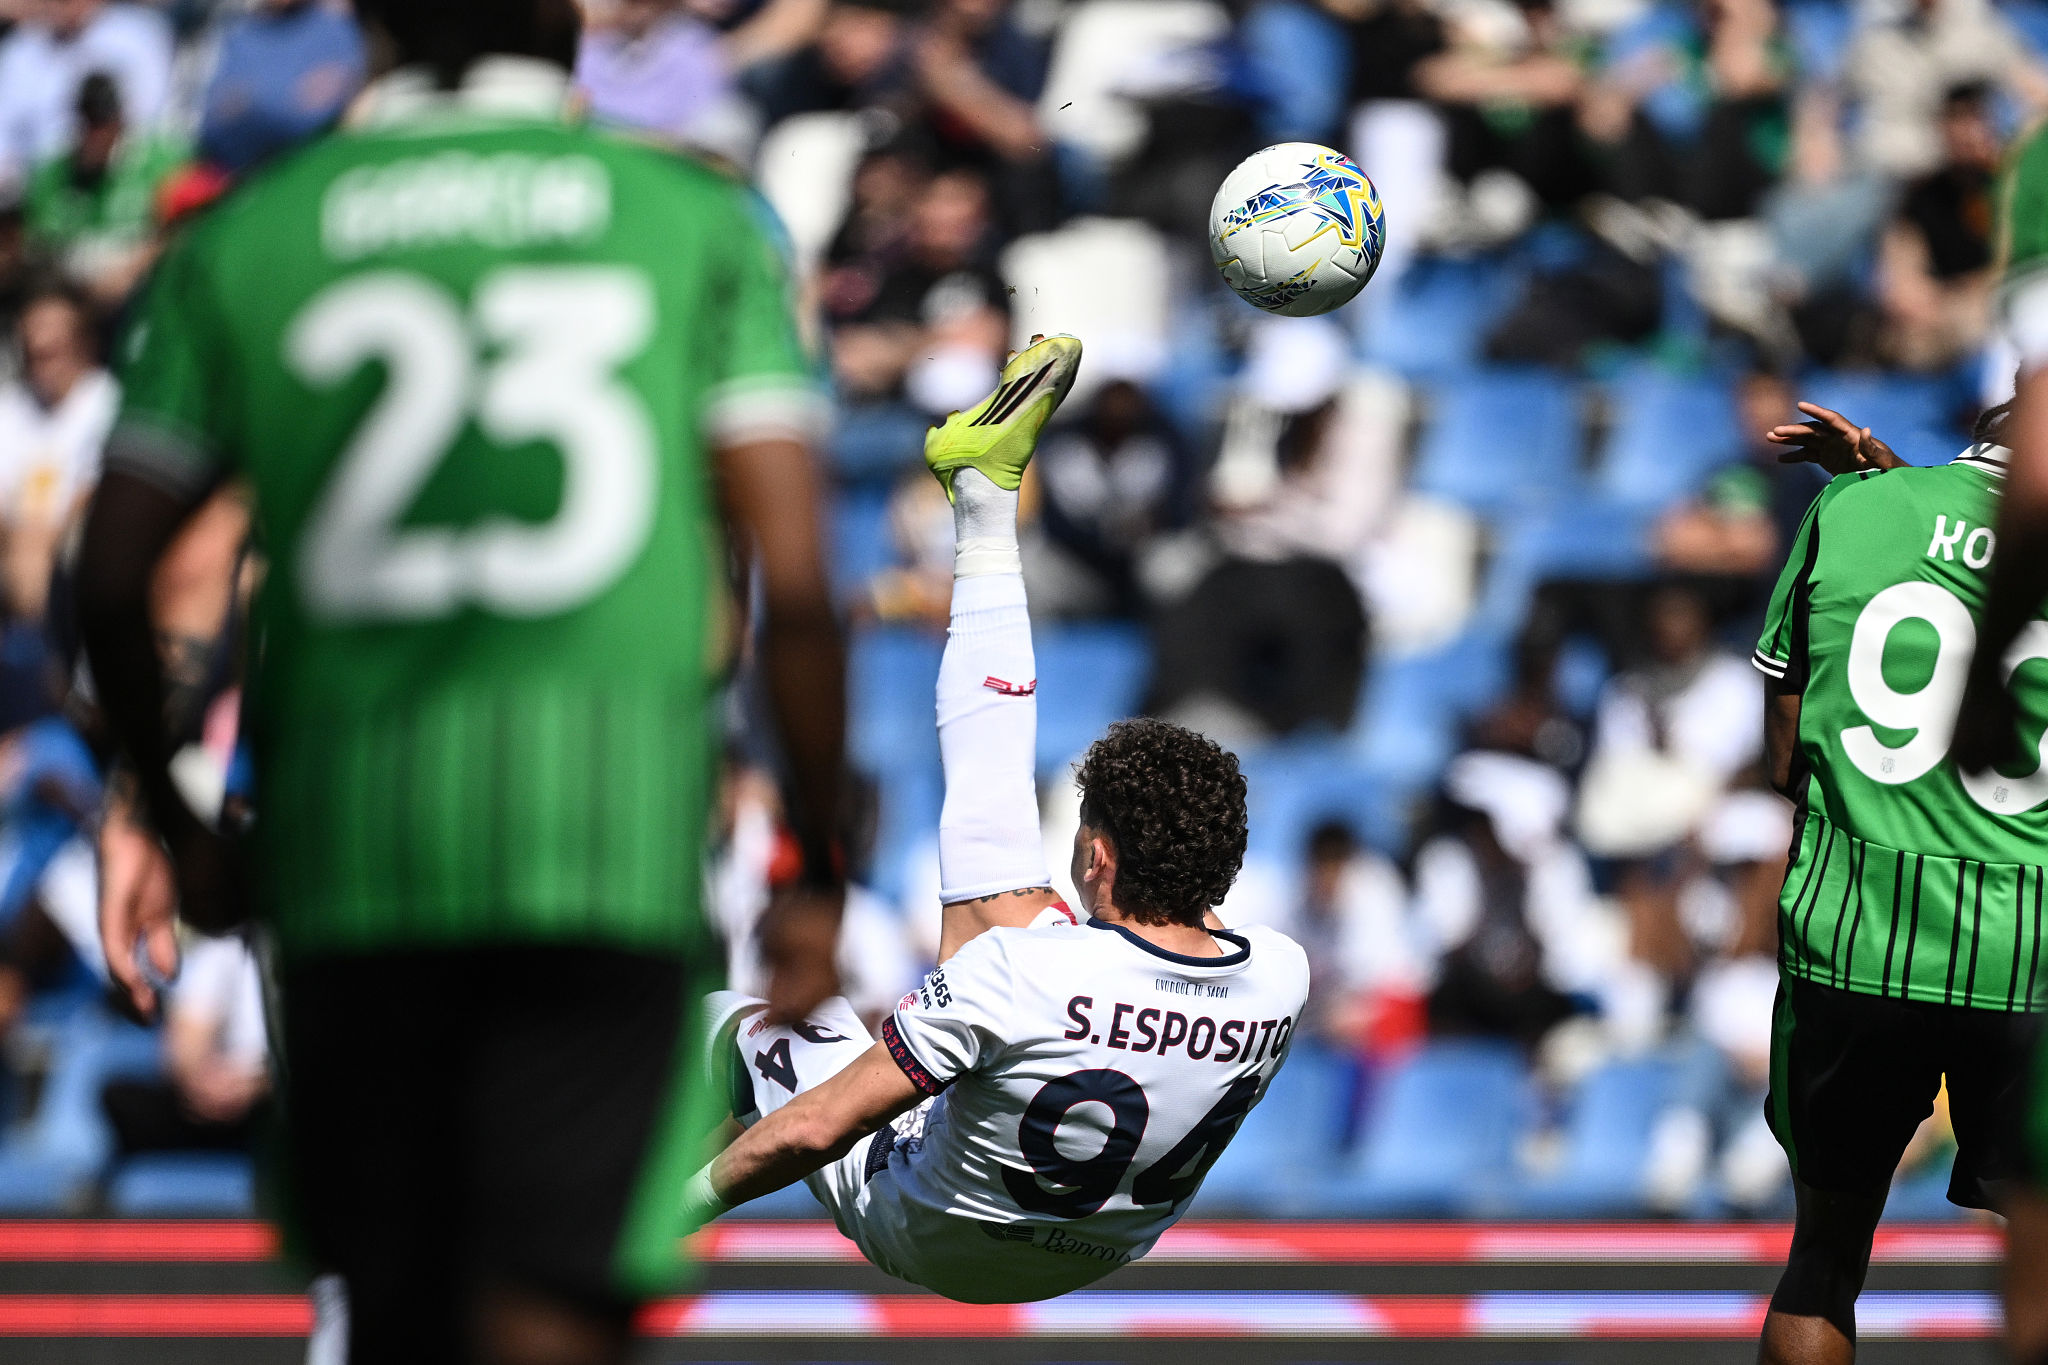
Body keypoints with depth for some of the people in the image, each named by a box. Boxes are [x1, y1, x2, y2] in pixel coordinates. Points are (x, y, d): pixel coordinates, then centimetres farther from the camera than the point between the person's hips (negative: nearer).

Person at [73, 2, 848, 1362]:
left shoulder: (242, 239, 10)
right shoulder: (700, 223, 7)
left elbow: (111, 578, 7)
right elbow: (794, 582, 0)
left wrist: (177, 827, 22)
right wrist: (818, 875, 10)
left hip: (344, 836, 2)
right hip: (610, 840, -2)